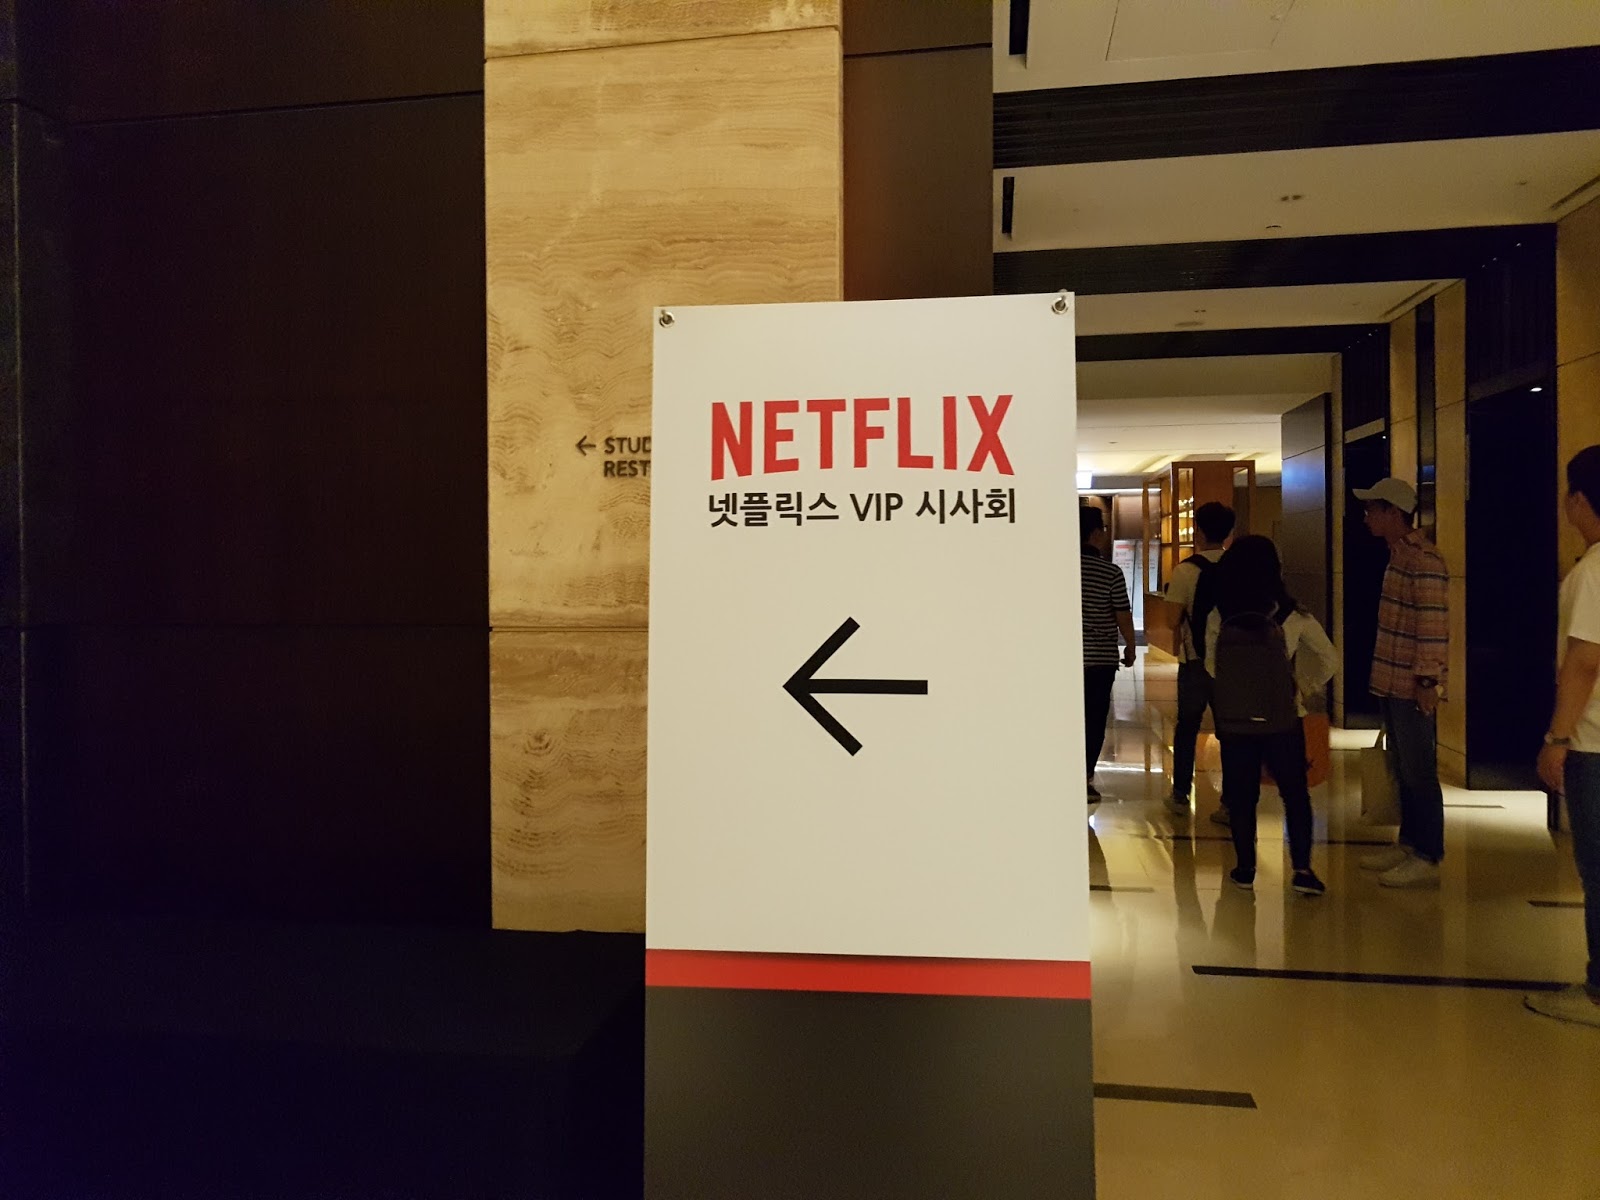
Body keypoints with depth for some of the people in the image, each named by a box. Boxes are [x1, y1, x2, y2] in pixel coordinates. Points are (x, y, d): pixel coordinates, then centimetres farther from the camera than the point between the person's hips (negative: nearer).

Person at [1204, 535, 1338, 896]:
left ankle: (1245, 869, 18)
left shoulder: (1218, 618, -8)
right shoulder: (1294, 617, -9)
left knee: (1242, 797, 12)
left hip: (1234, 722, 1)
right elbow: (1330, 660, -2)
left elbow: (1211, 668, -2)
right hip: (1284, 721, -1)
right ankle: (1302, 868, 7)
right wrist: (1306, 689, 11)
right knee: (1295, 794, 13)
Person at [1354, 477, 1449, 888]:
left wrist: (1427, 680, -22)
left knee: (1419, 772, -2)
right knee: (1402, 769, 17)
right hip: (1390, 682, 10)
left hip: (1413, 686, -10)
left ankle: (1428, 858, 7)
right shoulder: (1397, 555, 13)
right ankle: (1407, 843, 28)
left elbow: (1435, 627, -21)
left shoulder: (1424, 561, -17)